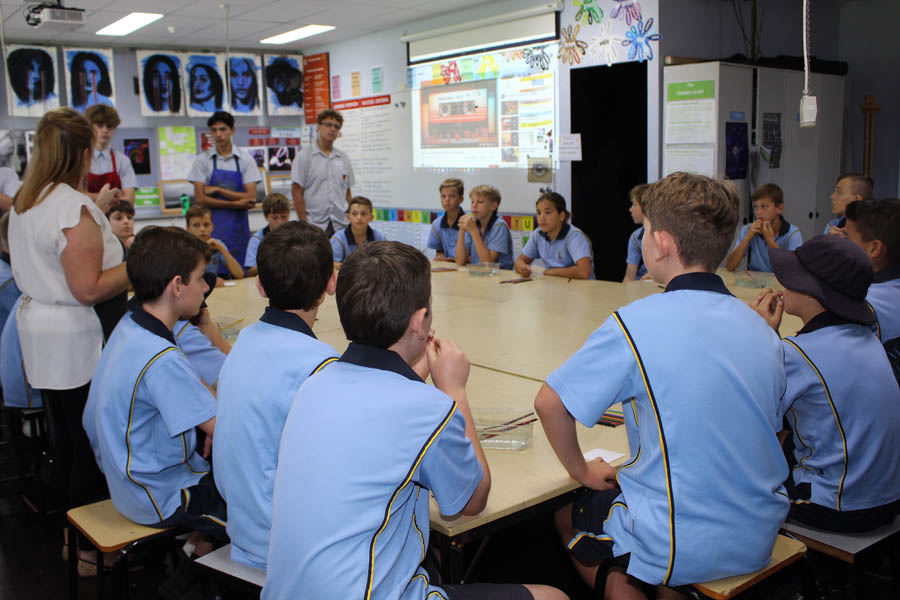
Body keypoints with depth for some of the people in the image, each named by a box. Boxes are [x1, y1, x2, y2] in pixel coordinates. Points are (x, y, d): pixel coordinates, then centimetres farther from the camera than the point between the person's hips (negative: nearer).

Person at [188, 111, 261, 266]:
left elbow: (251, 198, -4)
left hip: (238, 226, 1)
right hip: (212, 226, 0)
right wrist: (236, 204, -10)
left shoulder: (245, 159, 4)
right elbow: (200, 199, -4)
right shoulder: (202, 160, 3)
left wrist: (217, 190, -8)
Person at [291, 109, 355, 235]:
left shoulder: (343, 158, 13)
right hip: (314, 225, -4)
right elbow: (296, 192, -4)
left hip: (340, 225, 4)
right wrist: (304, 224, -10)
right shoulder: (304, 155, -1)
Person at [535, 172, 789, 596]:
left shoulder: (636, 324, -19)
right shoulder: (761, 328, -1)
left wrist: (581, 470, 0)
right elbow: (771, 432, 10)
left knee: (567, 517, 22)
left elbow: (549, 403, -16)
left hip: (682, 548, -6)